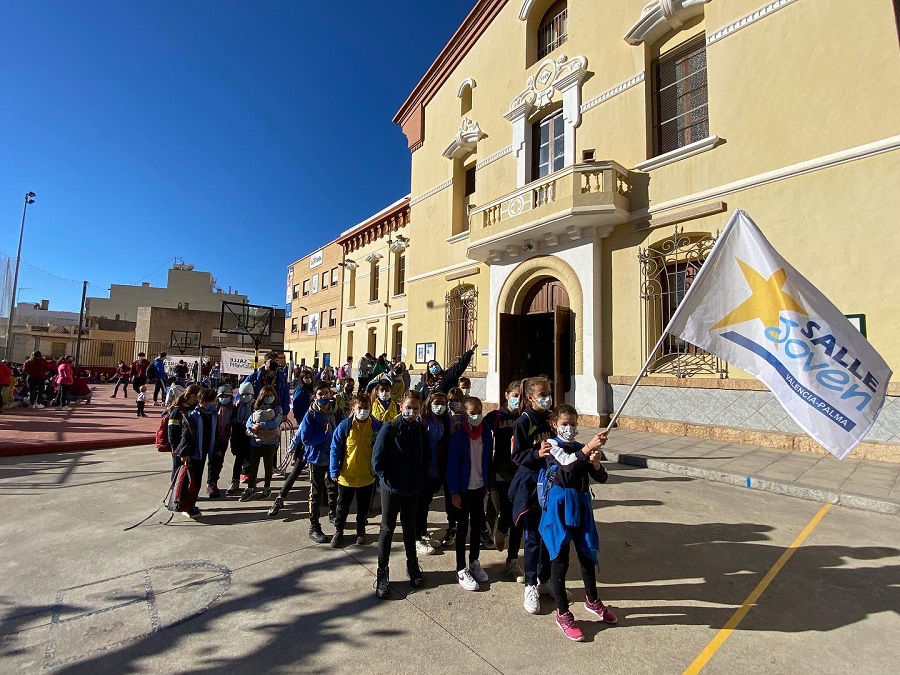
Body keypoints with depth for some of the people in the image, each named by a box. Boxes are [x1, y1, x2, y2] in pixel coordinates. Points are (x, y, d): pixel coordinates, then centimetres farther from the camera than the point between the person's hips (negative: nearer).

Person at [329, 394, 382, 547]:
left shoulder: (376, 426, -9)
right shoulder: (344, 426, -12)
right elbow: (335, 449, -7)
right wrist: (334, 471, -9)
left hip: (367, 476, 1)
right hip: (346, 475, -1)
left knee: (364, 507, 18)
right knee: (343, 506, 18)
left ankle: (361, 531, 40)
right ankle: (338, 531, 39)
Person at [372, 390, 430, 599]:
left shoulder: (421, 430, -2)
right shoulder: (390, 429, -15)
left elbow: (427, 457, 9)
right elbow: (377, 459, -14)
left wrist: (420, 479, 3)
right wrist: (388, 480, -12)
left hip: (413, 489, 4)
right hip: (392, 489, -4)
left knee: (410, 527, 19)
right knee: (387, 529, 8)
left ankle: (412, 565, 35)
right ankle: (382, 573, 20)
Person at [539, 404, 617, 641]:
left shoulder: (581, 448, 8)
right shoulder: (553, 445, -6)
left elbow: (601, 478, 5)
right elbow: (567, 462, -27)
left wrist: (595, 463, -16)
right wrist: (588, 448, -40)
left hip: (581, 505, 5)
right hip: (560, 505, -5)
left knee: (588, 554, 18)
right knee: (560, 559, 2)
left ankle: (592, 600, 42)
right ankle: (563, 613, 19)